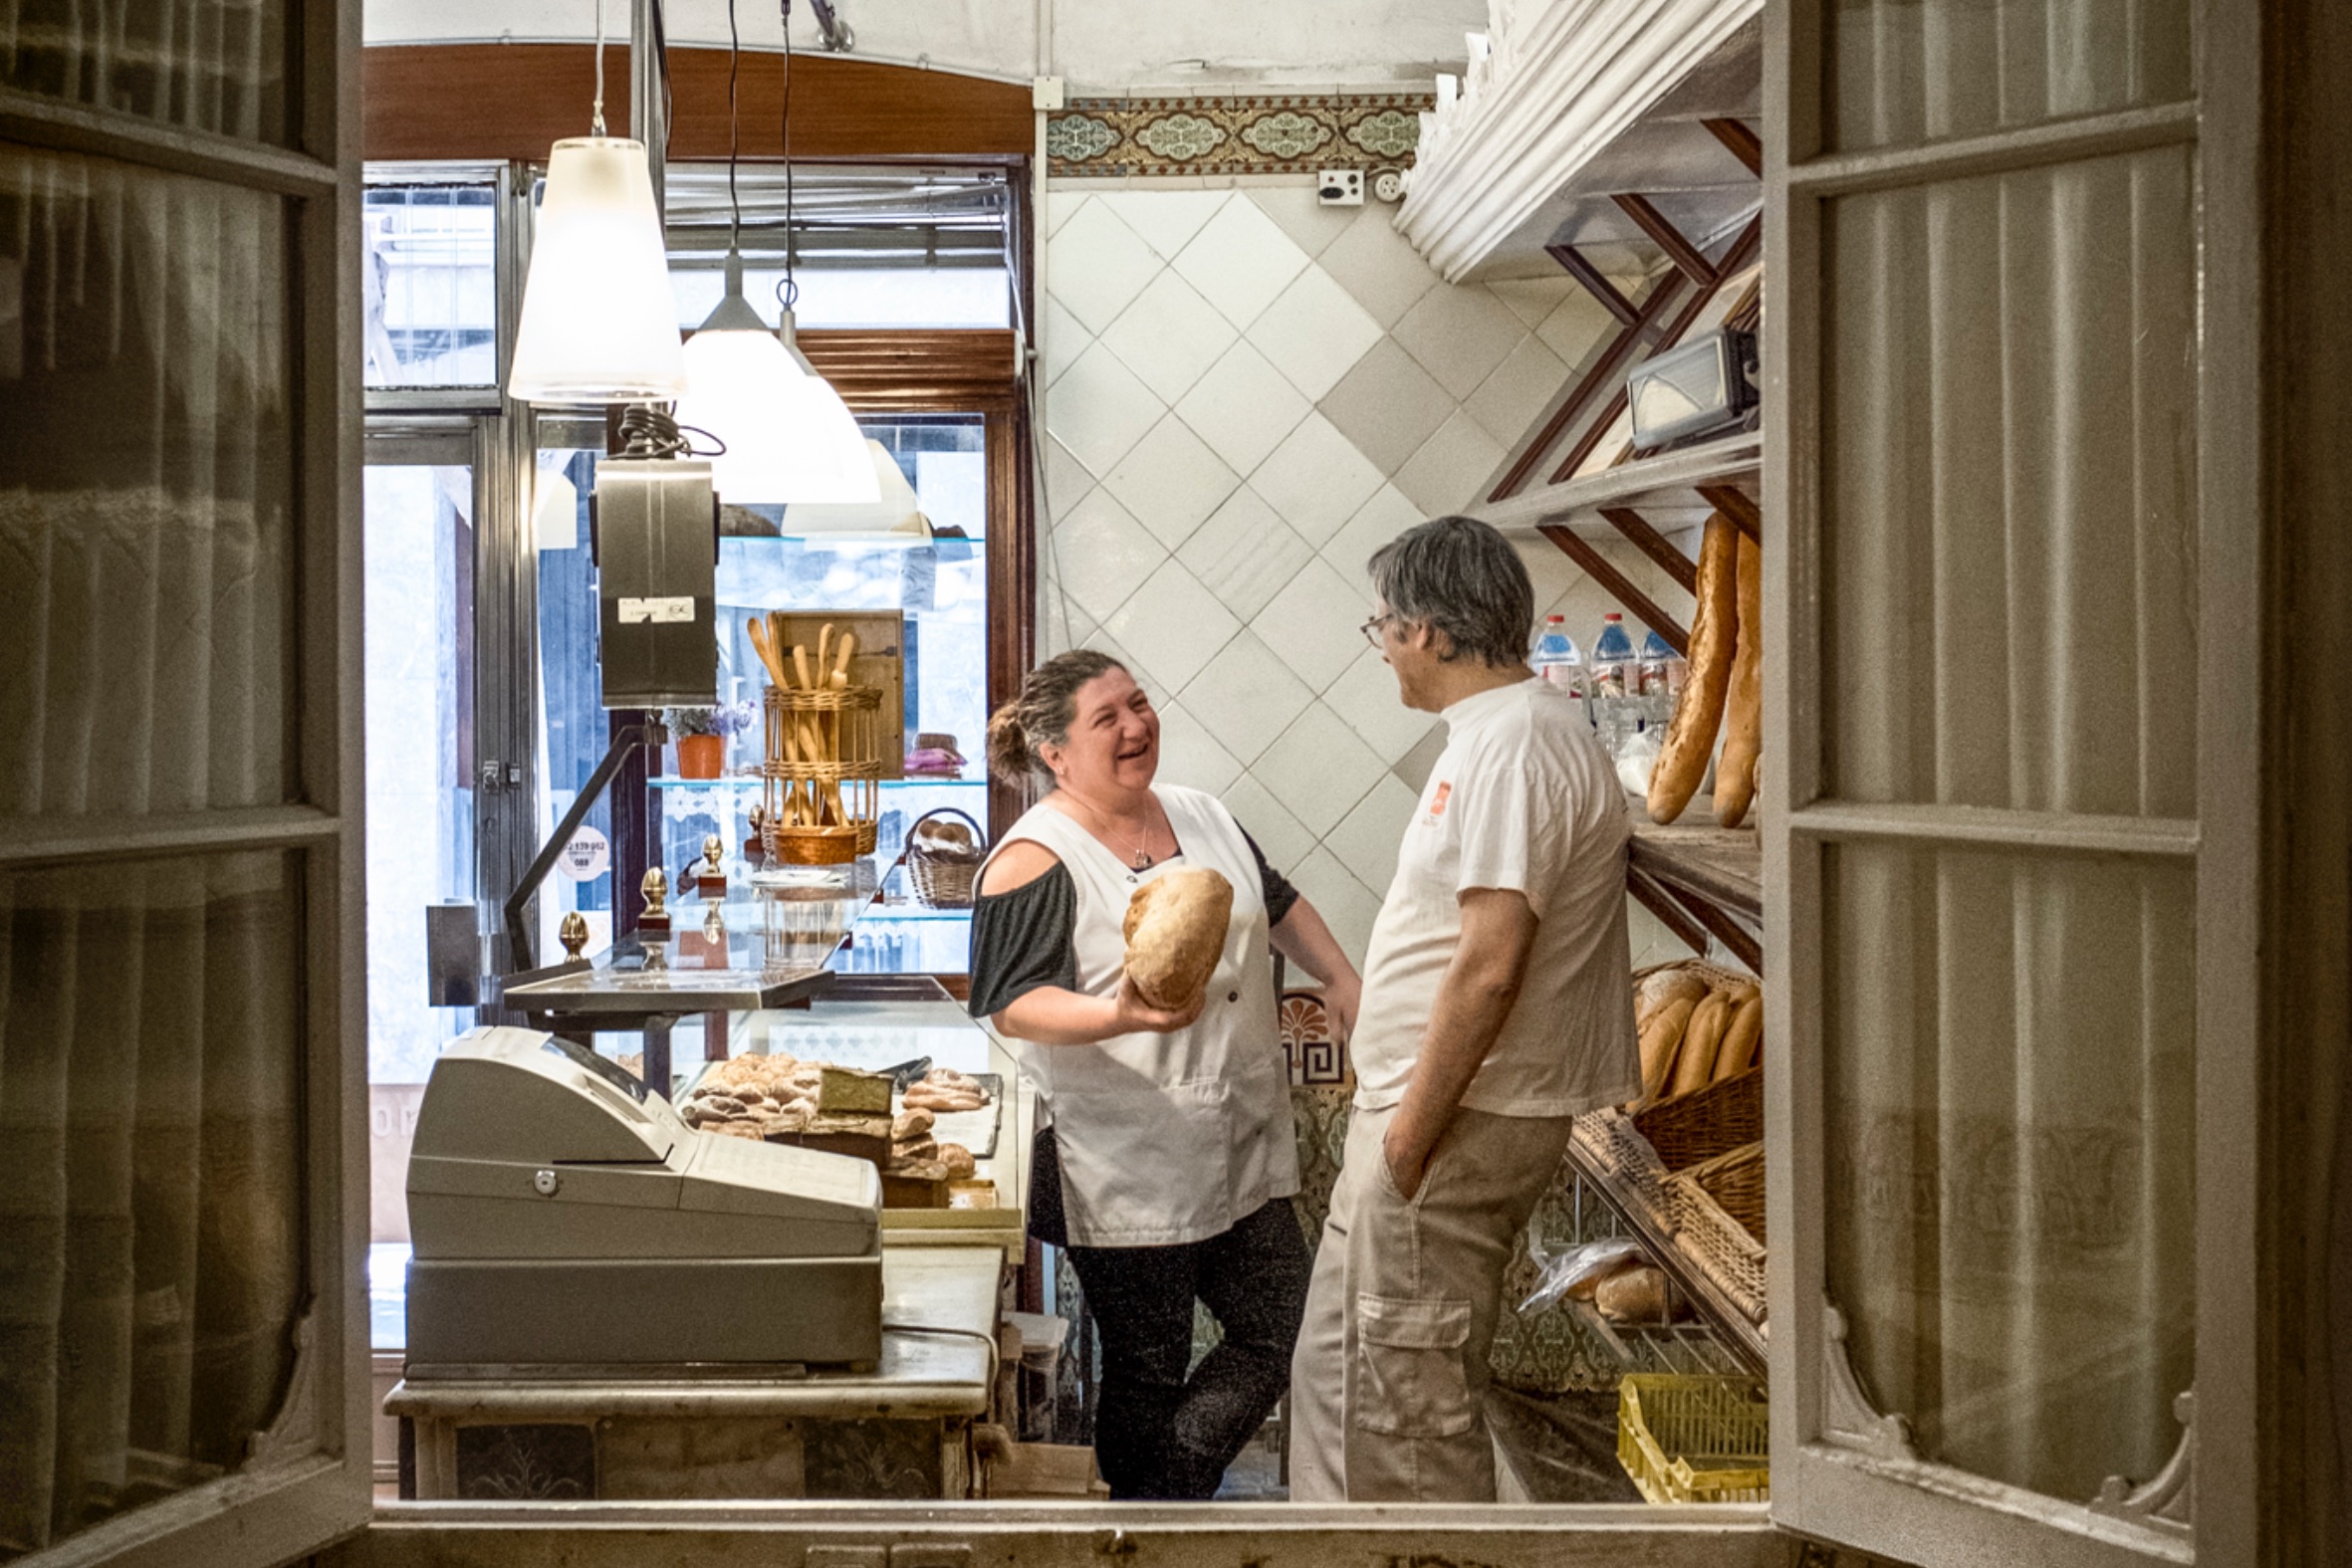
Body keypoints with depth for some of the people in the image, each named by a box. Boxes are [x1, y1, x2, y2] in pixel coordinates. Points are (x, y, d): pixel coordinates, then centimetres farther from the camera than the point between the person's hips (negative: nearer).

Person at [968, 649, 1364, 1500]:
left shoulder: (1200, 816, 10)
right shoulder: (1036, 861, -13)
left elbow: (1279, 905, 25)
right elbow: (1013, 1006, -20)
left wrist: (1343, 983, 15)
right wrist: (1121, 1016, -35)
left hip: (1242, 1148, 7)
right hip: (1126, 1169, -7)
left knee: (1279, 1334, 8)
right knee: (1147, 1372, 3)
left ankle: (1168, 1490, 24)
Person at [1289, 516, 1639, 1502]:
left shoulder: (1517, 745, -19)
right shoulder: (1498, 732, 16)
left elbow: (1491, 963, -25)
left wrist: (1414, 1127, -20)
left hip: (1458, 1124, -11)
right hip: (1419, 1108, 11)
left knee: (1408, 1395, -3)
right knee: (1335, 1364, 19)